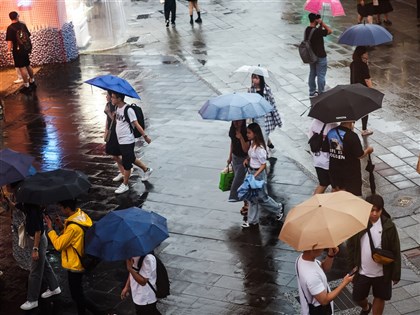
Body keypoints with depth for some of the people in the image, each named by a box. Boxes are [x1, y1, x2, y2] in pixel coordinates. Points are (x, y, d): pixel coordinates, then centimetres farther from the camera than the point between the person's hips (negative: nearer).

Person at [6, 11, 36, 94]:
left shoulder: (10, 28, -13)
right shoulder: (23, 25, 3)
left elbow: (9, 41, -19)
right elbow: (28, 36, 11)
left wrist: (9, 51, -16)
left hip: (17, 50, -6)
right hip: (25, 48, 6)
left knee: (22, 67, -3)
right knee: (28, 65, 19)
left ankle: (27, 86, -1)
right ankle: (32, 82, 29)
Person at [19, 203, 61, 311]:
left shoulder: (34, 211, -29)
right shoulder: (29, 208, -3)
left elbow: (38, 231, -26)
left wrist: (35, 249, -23)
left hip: (39, 241, -9)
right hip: (34, 240, 9)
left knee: (35, 272, 2)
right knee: (45, 265, 23)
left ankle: (32, 300, 12)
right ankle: (54, 288, 40)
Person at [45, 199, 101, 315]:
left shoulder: (73, 227, -31)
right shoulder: (81, 215, -1)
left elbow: (59, 245, -22)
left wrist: (50, 228, -14)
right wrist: (62, 227, -3)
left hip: (74, 265, -10)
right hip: (79, 262, 10)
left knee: (77, 296, 3)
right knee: (78, 293, 22)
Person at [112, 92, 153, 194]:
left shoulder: (128, 110, -20)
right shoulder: (118, 108, 5)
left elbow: (136, 124, -18)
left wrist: (145, 136, -16)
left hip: (127, 141, -9)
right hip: (121, 140, 9)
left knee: (126, 163, 1)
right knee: (131, 159, 22)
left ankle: (125, 185, 11)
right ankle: (147, 170, 42)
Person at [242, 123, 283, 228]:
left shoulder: (259, 148, -26)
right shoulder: (252, 143, 1)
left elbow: (263, 164, -22)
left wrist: (255, 175, -29)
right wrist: (247, 159, 0)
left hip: (258, 174, -9)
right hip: (251, 172, 9)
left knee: (261, 197, 8)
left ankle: (278, 208, 33)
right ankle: (252, 220, 26)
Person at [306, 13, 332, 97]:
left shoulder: (307, 30, -2)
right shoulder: (317, 31, -26)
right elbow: (330, 31, -20)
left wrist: (320, 25, 0)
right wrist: (322, 23, -18)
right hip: (320, 56, -8)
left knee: (312, 74, 19)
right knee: (321, 75, 5)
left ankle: (312, 92, 29)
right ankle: (321, 93, 14)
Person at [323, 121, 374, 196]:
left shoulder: (330, 132, -4)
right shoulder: (352, 136, -22)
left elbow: (325, 149, 5)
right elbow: (360, 155, -18)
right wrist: (368, 150, 2)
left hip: (334, 170, 6)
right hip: (350, 172, -6)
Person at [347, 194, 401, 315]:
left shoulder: (389, 226, -15)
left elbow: (395, 251, -8)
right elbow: (351, 247, -2)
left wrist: (396, 274, -7)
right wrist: (352, 268, -1)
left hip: (382, 272, -1)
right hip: (362, 271, 1)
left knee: (380, 298, 16)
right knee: (358, 298, 17)